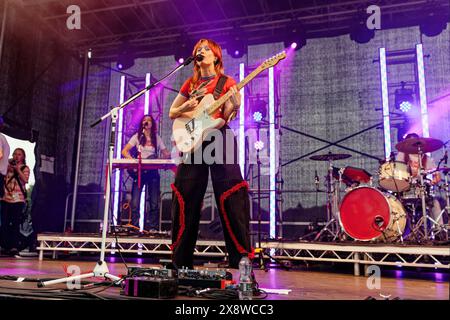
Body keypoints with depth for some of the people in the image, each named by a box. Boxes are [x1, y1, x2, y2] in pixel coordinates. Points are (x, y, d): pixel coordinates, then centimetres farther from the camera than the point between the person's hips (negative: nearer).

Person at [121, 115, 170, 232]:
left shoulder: (157, 138, 12)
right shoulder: (137, 136, 9)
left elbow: (166, 154, 10)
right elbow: (124, 151, 2)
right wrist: (132, 160, -16)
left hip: (153, 172, 1)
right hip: (139, 171, -1)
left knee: (154, 201, -1)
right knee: (135, 201, -9)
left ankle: (153, 227, 6)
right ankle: (134, 226, 0)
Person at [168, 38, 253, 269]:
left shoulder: (226, 82, 7)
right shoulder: (190, 84, 17)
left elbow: (226, 116, -3)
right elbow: (172, 113, 19)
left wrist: (234, 105, -23)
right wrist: (185, 107, -1)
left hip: (219, 140, -4)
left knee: (230, 199, -10)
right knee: (186, 200, 4)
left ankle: (241, 259, -3)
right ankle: (182, 261, 16)